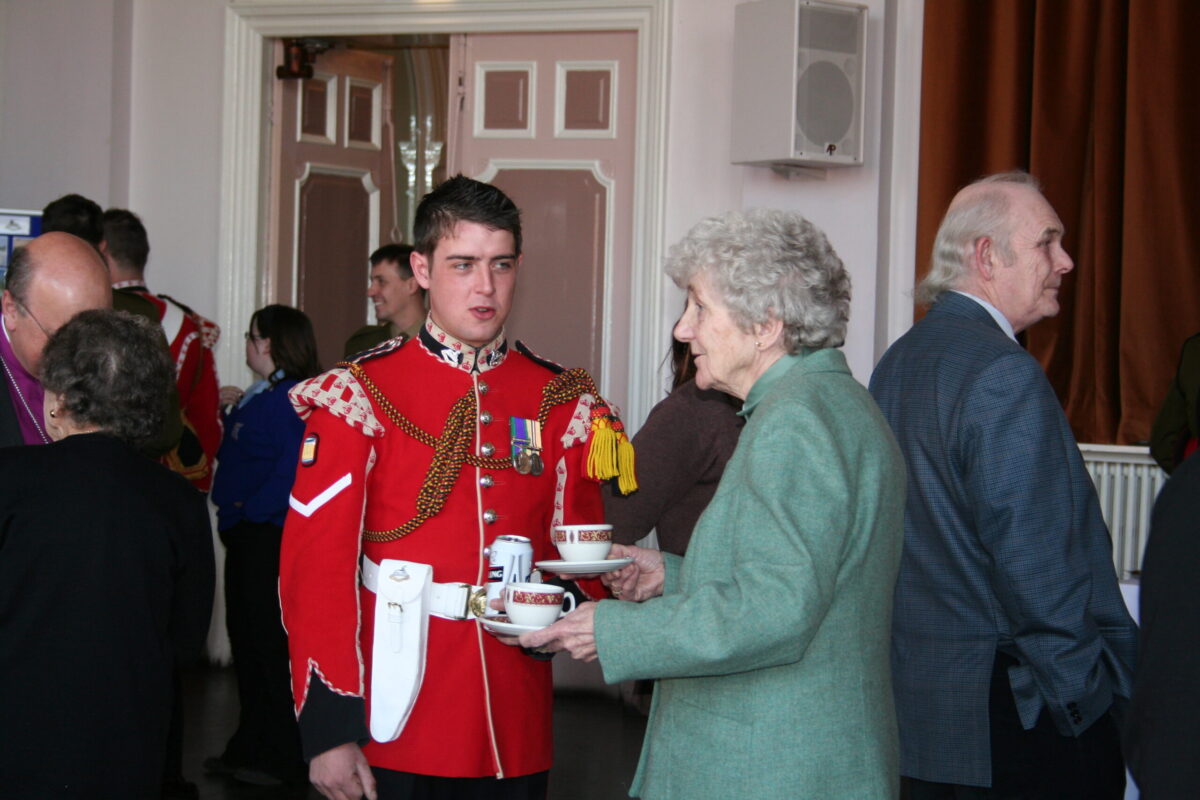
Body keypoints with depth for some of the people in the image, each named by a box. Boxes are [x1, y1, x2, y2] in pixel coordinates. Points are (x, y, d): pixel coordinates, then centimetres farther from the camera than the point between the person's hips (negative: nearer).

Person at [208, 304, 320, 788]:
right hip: (247, 533, 10)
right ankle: (250, 747, 24)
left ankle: (282, 757, 2)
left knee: (270, 640, -5)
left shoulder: (292, 397, -16)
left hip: (270, 534, -10)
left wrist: (251, 508, -18)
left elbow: (294, 465, -22)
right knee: (245, 634, 15)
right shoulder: (262, 395, 15)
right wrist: (236, 409, 11)